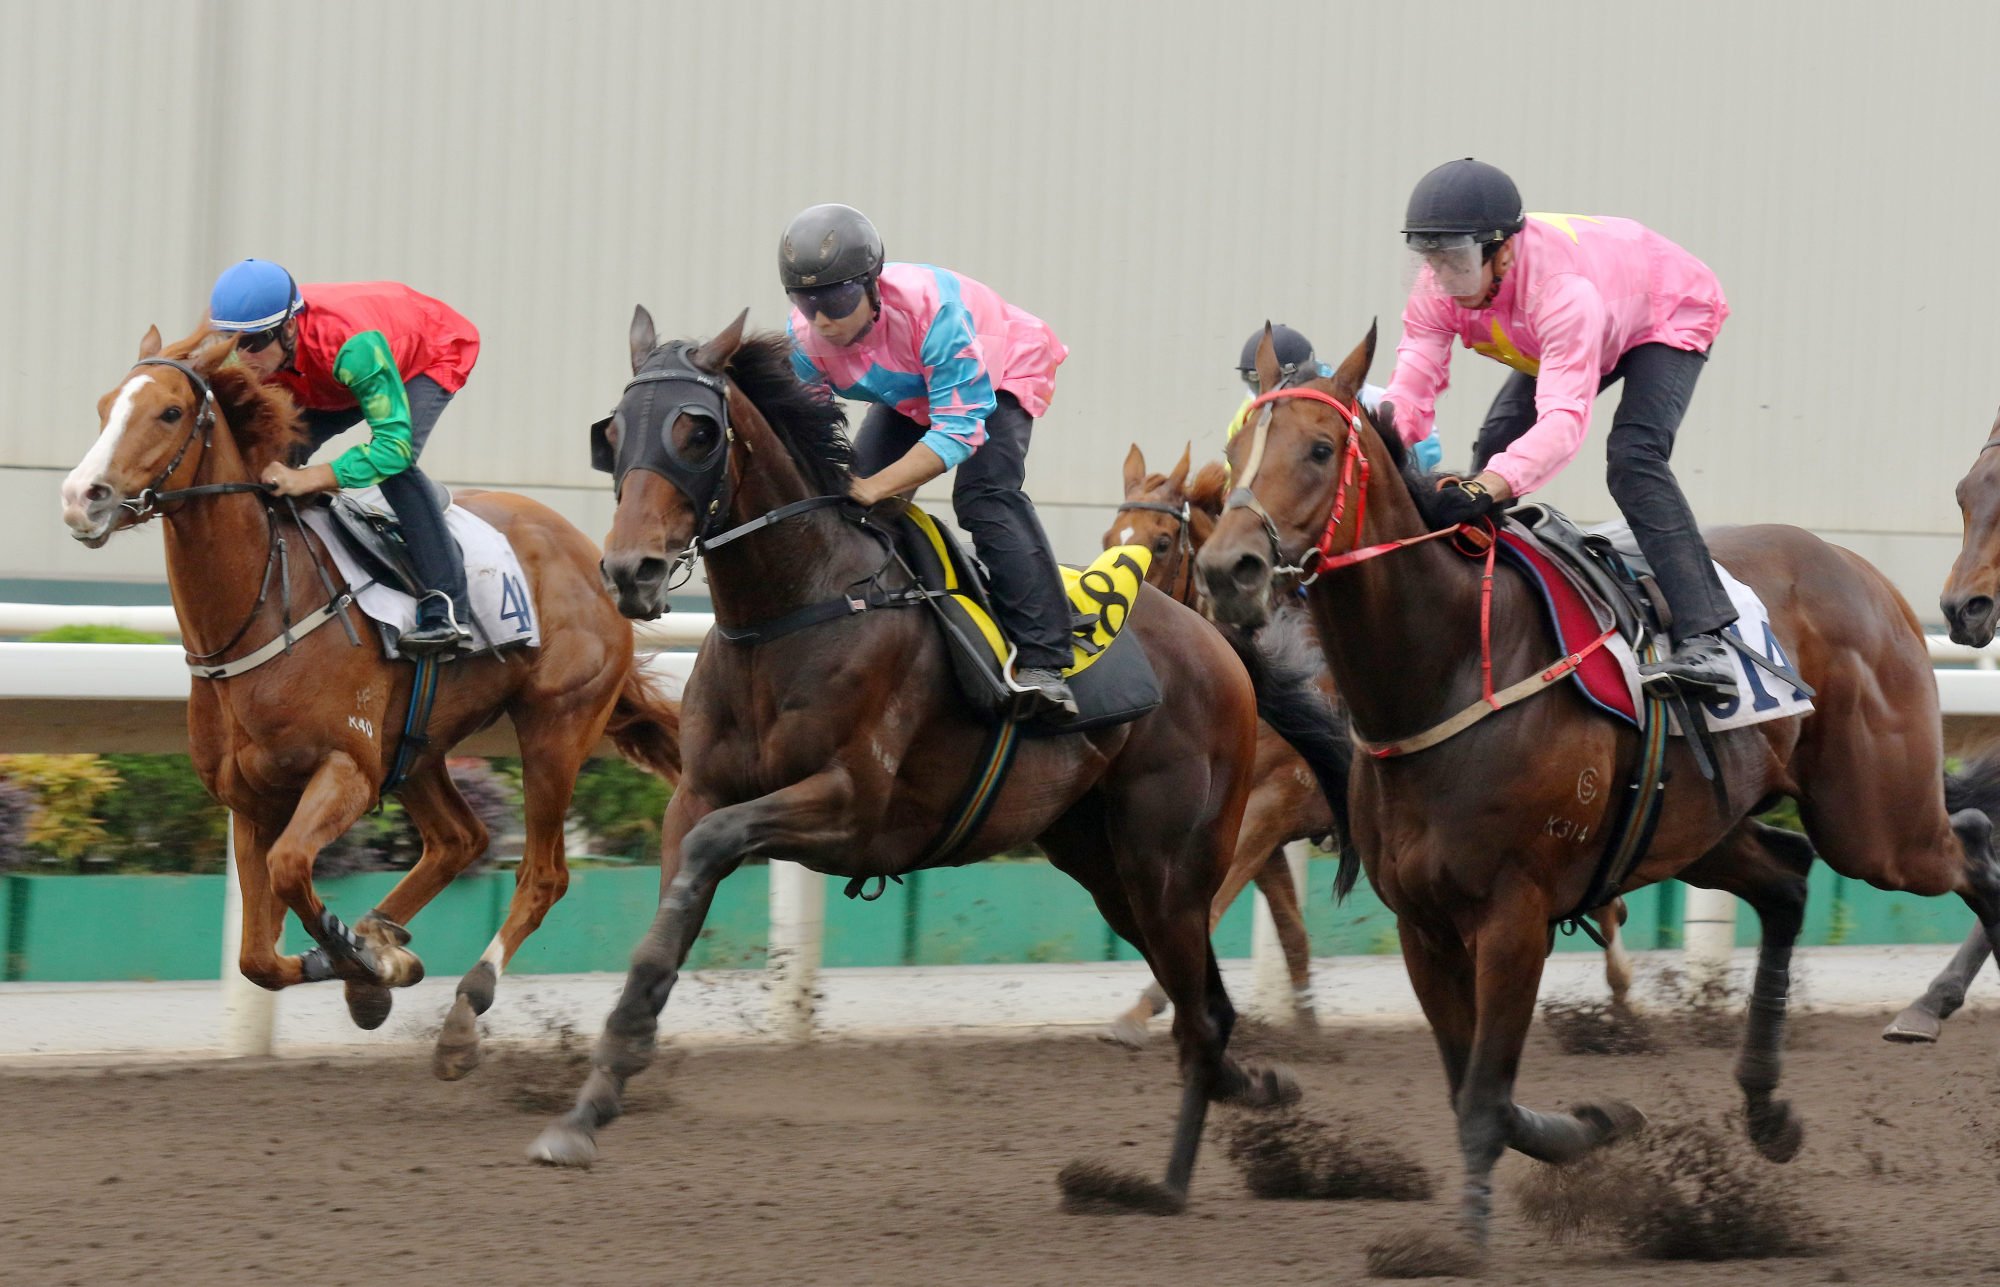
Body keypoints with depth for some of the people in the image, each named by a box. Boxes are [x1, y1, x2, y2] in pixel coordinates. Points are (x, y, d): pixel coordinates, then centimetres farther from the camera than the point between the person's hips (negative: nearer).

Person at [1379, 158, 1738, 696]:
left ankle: (1704, 642, -36)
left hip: (1672, 314, -8)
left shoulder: (1563, 289, -46)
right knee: (1495, 445, -3)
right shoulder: (1438, 289, -25)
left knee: (1633, 456, -28)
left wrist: (1491, 486, -71)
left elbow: (1564, 416, -55)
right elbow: (1414, 380, -30)